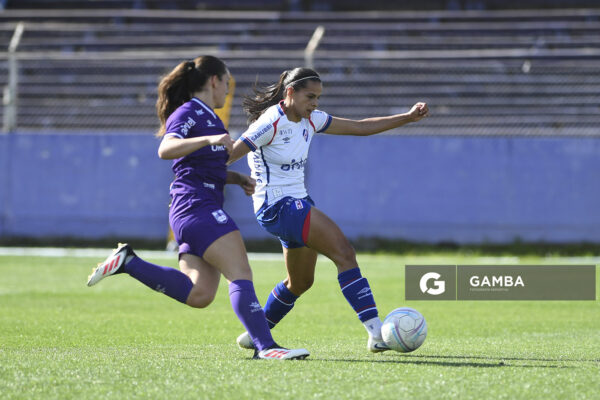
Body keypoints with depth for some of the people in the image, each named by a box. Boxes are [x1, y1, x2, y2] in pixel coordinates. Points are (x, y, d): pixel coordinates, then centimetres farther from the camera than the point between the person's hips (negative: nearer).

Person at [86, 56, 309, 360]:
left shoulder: (207, 116, 23)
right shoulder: (188, 113, -6)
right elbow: (166, 149, -26)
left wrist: (239, 179, 21)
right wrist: (209, 139, -38)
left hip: (201, 211, 10)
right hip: (197, 206, -10)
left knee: (199, 295, 1)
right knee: (241, 275, -17)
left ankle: (127, 262, 10)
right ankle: (265, 346, -23)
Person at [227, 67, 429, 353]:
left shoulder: (309, 120, 7)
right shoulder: (272, 123, -17)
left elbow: (360, 127, 12)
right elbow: (227, 156, -18)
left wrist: (408, 117, 8)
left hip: (297, 204, 10)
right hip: (277, 207, -10)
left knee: (301, 281, 19)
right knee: (343, 252, -20)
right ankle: (376, 333, -26)